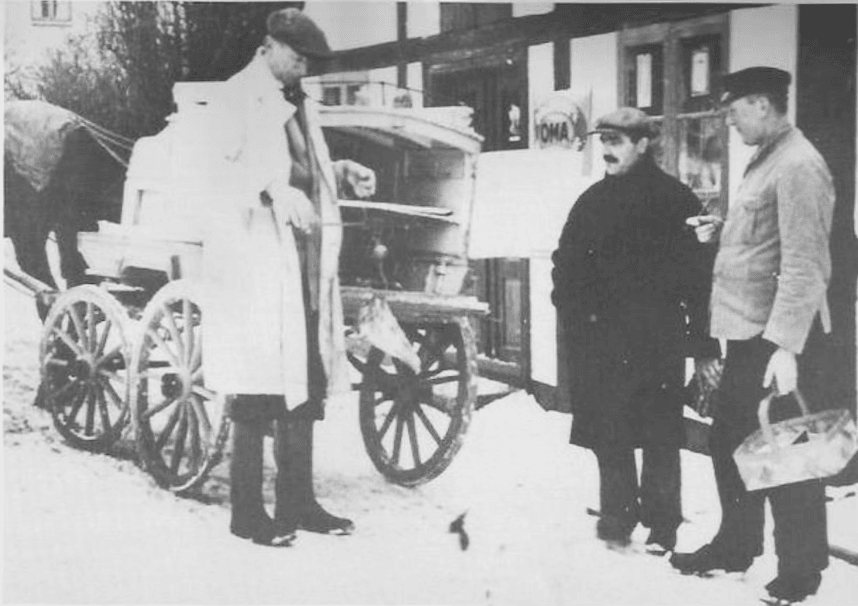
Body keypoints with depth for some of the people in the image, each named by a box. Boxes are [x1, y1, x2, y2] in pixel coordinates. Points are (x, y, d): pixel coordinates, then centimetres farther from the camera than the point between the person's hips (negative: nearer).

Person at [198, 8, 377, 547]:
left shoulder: (301, 105, 22)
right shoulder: (236, 98, -3)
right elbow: (220, 170, -15)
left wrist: (341, 171, 12)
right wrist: (273, 190, -29)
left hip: (306, 257, 8)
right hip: (254, 261, -8)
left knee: (307, 381, 9)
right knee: (259, 389, -7)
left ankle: (297, 502, 18)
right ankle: (246, 511, 2)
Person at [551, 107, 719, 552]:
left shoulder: (675, 201, -3)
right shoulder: (593, 201, 12)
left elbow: (699, 269, -6)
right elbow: (566, 265, 14)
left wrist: (702, 340, -10)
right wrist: (574, 312, -1)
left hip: (657, 337, -4)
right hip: (600, 340, 4)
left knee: (658, 436, 2)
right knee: (607, 435, 8)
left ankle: (661, 526, 12)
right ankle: (616, 519, 21)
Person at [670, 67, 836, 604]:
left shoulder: (798, 166, -15)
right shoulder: (765, 161, 16)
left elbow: (802, 262, -22)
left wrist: (785, 346, -26)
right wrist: (721, 233, 9)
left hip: (781, 340, -10)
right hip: (749, 336, 10)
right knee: (730, 440, 17)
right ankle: (736, 545, 32)